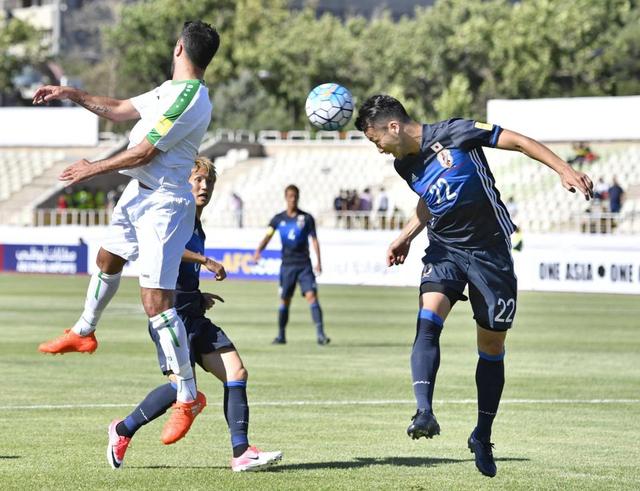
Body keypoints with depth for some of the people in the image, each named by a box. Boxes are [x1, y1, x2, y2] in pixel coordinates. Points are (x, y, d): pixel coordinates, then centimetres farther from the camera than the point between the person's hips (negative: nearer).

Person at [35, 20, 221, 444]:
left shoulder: (189, 100, -23)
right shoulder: (171, 90, 8)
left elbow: (145, 152, -20)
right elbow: (122, 110, 21)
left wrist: (94, 169, -8)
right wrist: (71, 95, 20)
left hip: (163, 204, -10)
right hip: (138, 193, 10)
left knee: (156, 300, -14)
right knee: (108, 259, 30)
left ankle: (188, 396, -7)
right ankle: (84, 333, 55)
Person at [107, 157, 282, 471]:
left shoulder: (197, 229, 22)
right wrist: (206, 261, -21)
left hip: (193, 314, 9)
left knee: (236, 372, -3)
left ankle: (241, 452, -5)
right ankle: (123, 430, 0)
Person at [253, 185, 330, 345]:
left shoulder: (307, 218, 2)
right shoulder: (278, 219, 4)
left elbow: (314, 240, 3)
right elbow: (268, 236, -5)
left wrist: (319, 262, -6)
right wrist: (259, 250, -24)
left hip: (304, 264, -1)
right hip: (287, 265, 1)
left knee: (312, 296, -14)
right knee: (284, 301, 6)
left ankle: (320, 334, -18)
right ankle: (281, 335, 18)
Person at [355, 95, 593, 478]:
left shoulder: (454, 134, -17)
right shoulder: (405, 165, 3)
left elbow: (518, 142, -12)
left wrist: (565, 170, -19)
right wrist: (406, 237, 9)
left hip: (489, 251, -4)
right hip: (444, 249, 4)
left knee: (492, 347, 5)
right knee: (428, 319, -25)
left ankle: (483, 437, 19)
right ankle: (424, 412, -36)